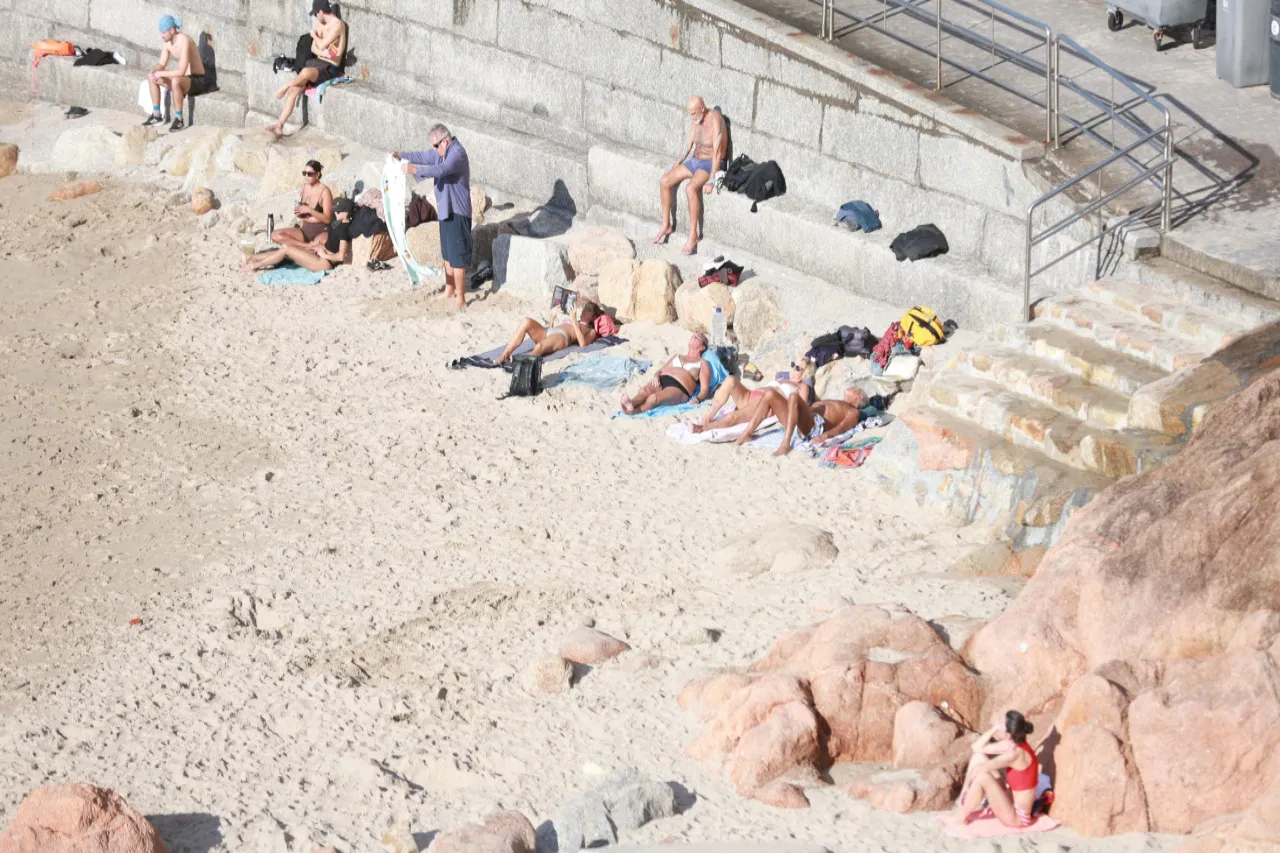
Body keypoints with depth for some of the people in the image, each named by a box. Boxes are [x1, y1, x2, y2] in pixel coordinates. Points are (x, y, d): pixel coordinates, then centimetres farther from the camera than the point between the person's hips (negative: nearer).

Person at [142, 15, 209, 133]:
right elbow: (161, 65, 8)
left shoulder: (184, 41, -27)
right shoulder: (168, 42, 1)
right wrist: (154, 71, -15)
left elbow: (181, 71, -34)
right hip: (182, 79, 9)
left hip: (198, 81, -9)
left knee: (175, 81, -39)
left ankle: (179, 120, -24)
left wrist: (160, 74, -26)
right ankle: (156, 116, 8)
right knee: (151, 77, 3)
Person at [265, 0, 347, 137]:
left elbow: (322, 45, -17)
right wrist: (323, 52, -12)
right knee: (294, 91, -11)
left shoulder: (338, 24, -13)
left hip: (330, 69, -8)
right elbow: (314, 48, 11)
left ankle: (285, 87, -8)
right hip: (317, 63, 8)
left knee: (306, 72, -38)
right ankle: (279, 126, -13)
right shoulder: (320, 24, 14)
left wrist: (314, 35, 3)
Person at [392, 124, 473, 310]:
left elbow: (441, 169, -37)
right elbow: (424, 157, 21)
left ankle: (460, 300, -5)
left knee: (457, 256, -8)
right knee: (447, 253, 20)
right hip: (446, 210, 10)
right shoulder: (444, 152, 9)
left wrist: (415, 170, -42)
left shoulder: (457, 153, -21)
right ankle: (449, 290, 33)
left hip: (457, 212, -10)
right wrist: (401, 155, 11)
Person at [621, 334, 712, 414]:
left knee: (653, 398, -37)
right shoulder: (677, 357, 37)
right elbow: (660, 370, 28)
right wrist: (656, 376, 1)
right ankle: (631, 403, -64)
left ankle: (631, 410, -61)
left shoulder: (702, 363, 21)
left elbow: (704, 389, 9)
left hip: (679, 388, -5)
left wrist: (697, 399, -14)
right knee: (643, 391, -33)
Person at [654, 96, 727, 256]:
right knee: (665, 182, -7)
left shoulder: (715, 120, -22)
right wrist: (673, 168, 11)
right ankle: (666, 226, 5)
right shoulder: (695, 120, 4)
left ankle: (693, 235, -25)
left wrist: (711, 181, -29)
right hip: (694, 160, 8)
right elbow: (688, 145, 14)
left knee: (691, 188, -33)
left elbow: (717, 152, -26)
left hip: (710, 164, -8)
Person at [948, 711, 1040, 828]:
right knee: (978, 757, 4)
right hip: (1011, 801, 9)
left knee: (982, 775, -26)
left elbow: (978, 769, -23)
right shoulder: (1012, 744, -1)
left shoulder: (1014, 752, -27)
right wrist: (994, 729, -12)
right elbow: (977, 747, 1)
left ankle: (961, 817, -2)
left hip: (1016, 817, -9)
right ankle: (963, 808, 6)